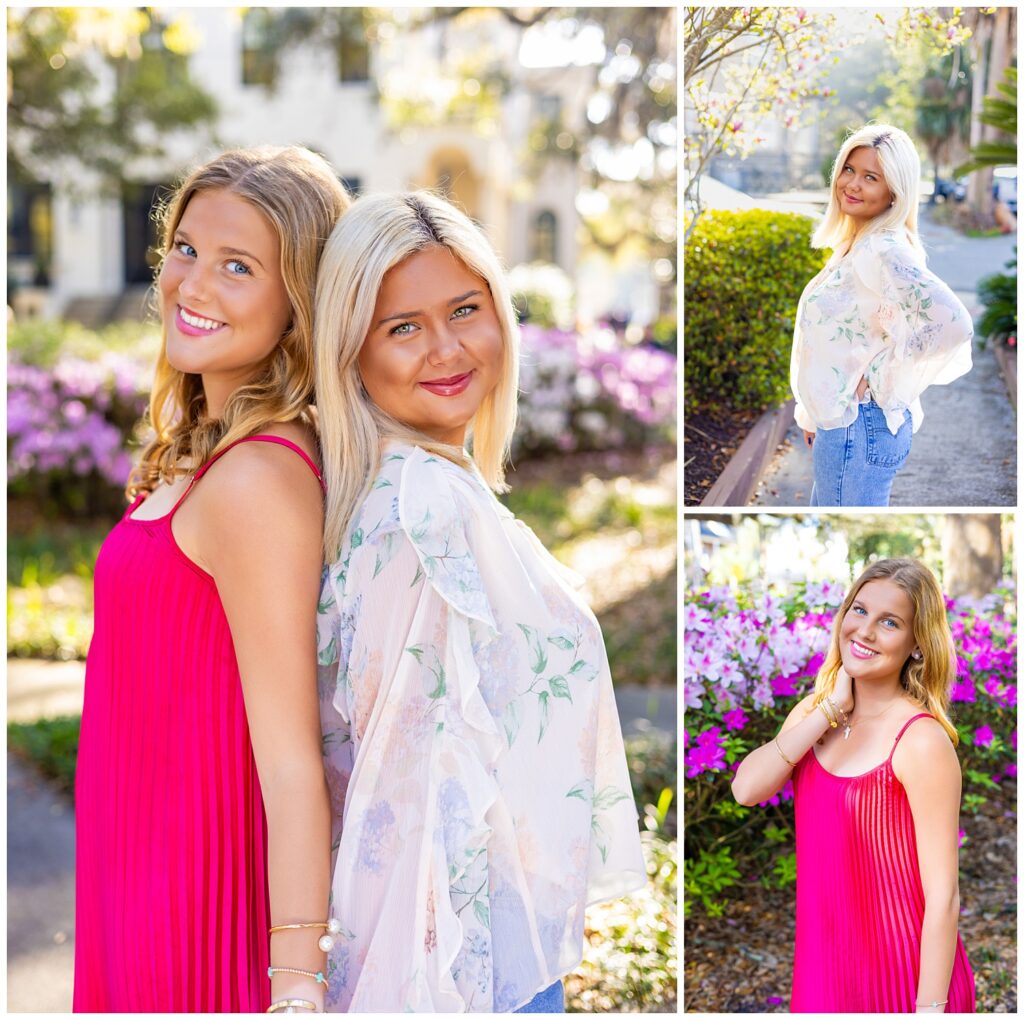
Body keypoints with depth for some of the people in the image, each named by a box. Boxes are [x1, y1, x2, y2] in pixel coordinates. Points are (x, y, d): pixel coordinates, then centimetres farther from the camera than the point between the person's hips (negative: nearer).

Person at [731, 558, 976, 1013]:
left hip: (901, 975, -6)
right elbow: (745, 788, -13)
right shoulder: (815, 711, 1)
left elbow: (942, 896, -19)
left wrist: (930, 1009, -20)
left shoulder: (922, 741, -19)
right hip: (826, 963, 6)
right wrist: (830, 710, -15)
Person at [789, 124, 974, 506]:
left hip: (857, 428, -10)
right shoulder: (854, 244, 11)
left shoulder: (884, 251, -19)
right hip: (837, 423, 10)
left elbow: (953, 324, -31)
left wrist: (879, 375, -20)